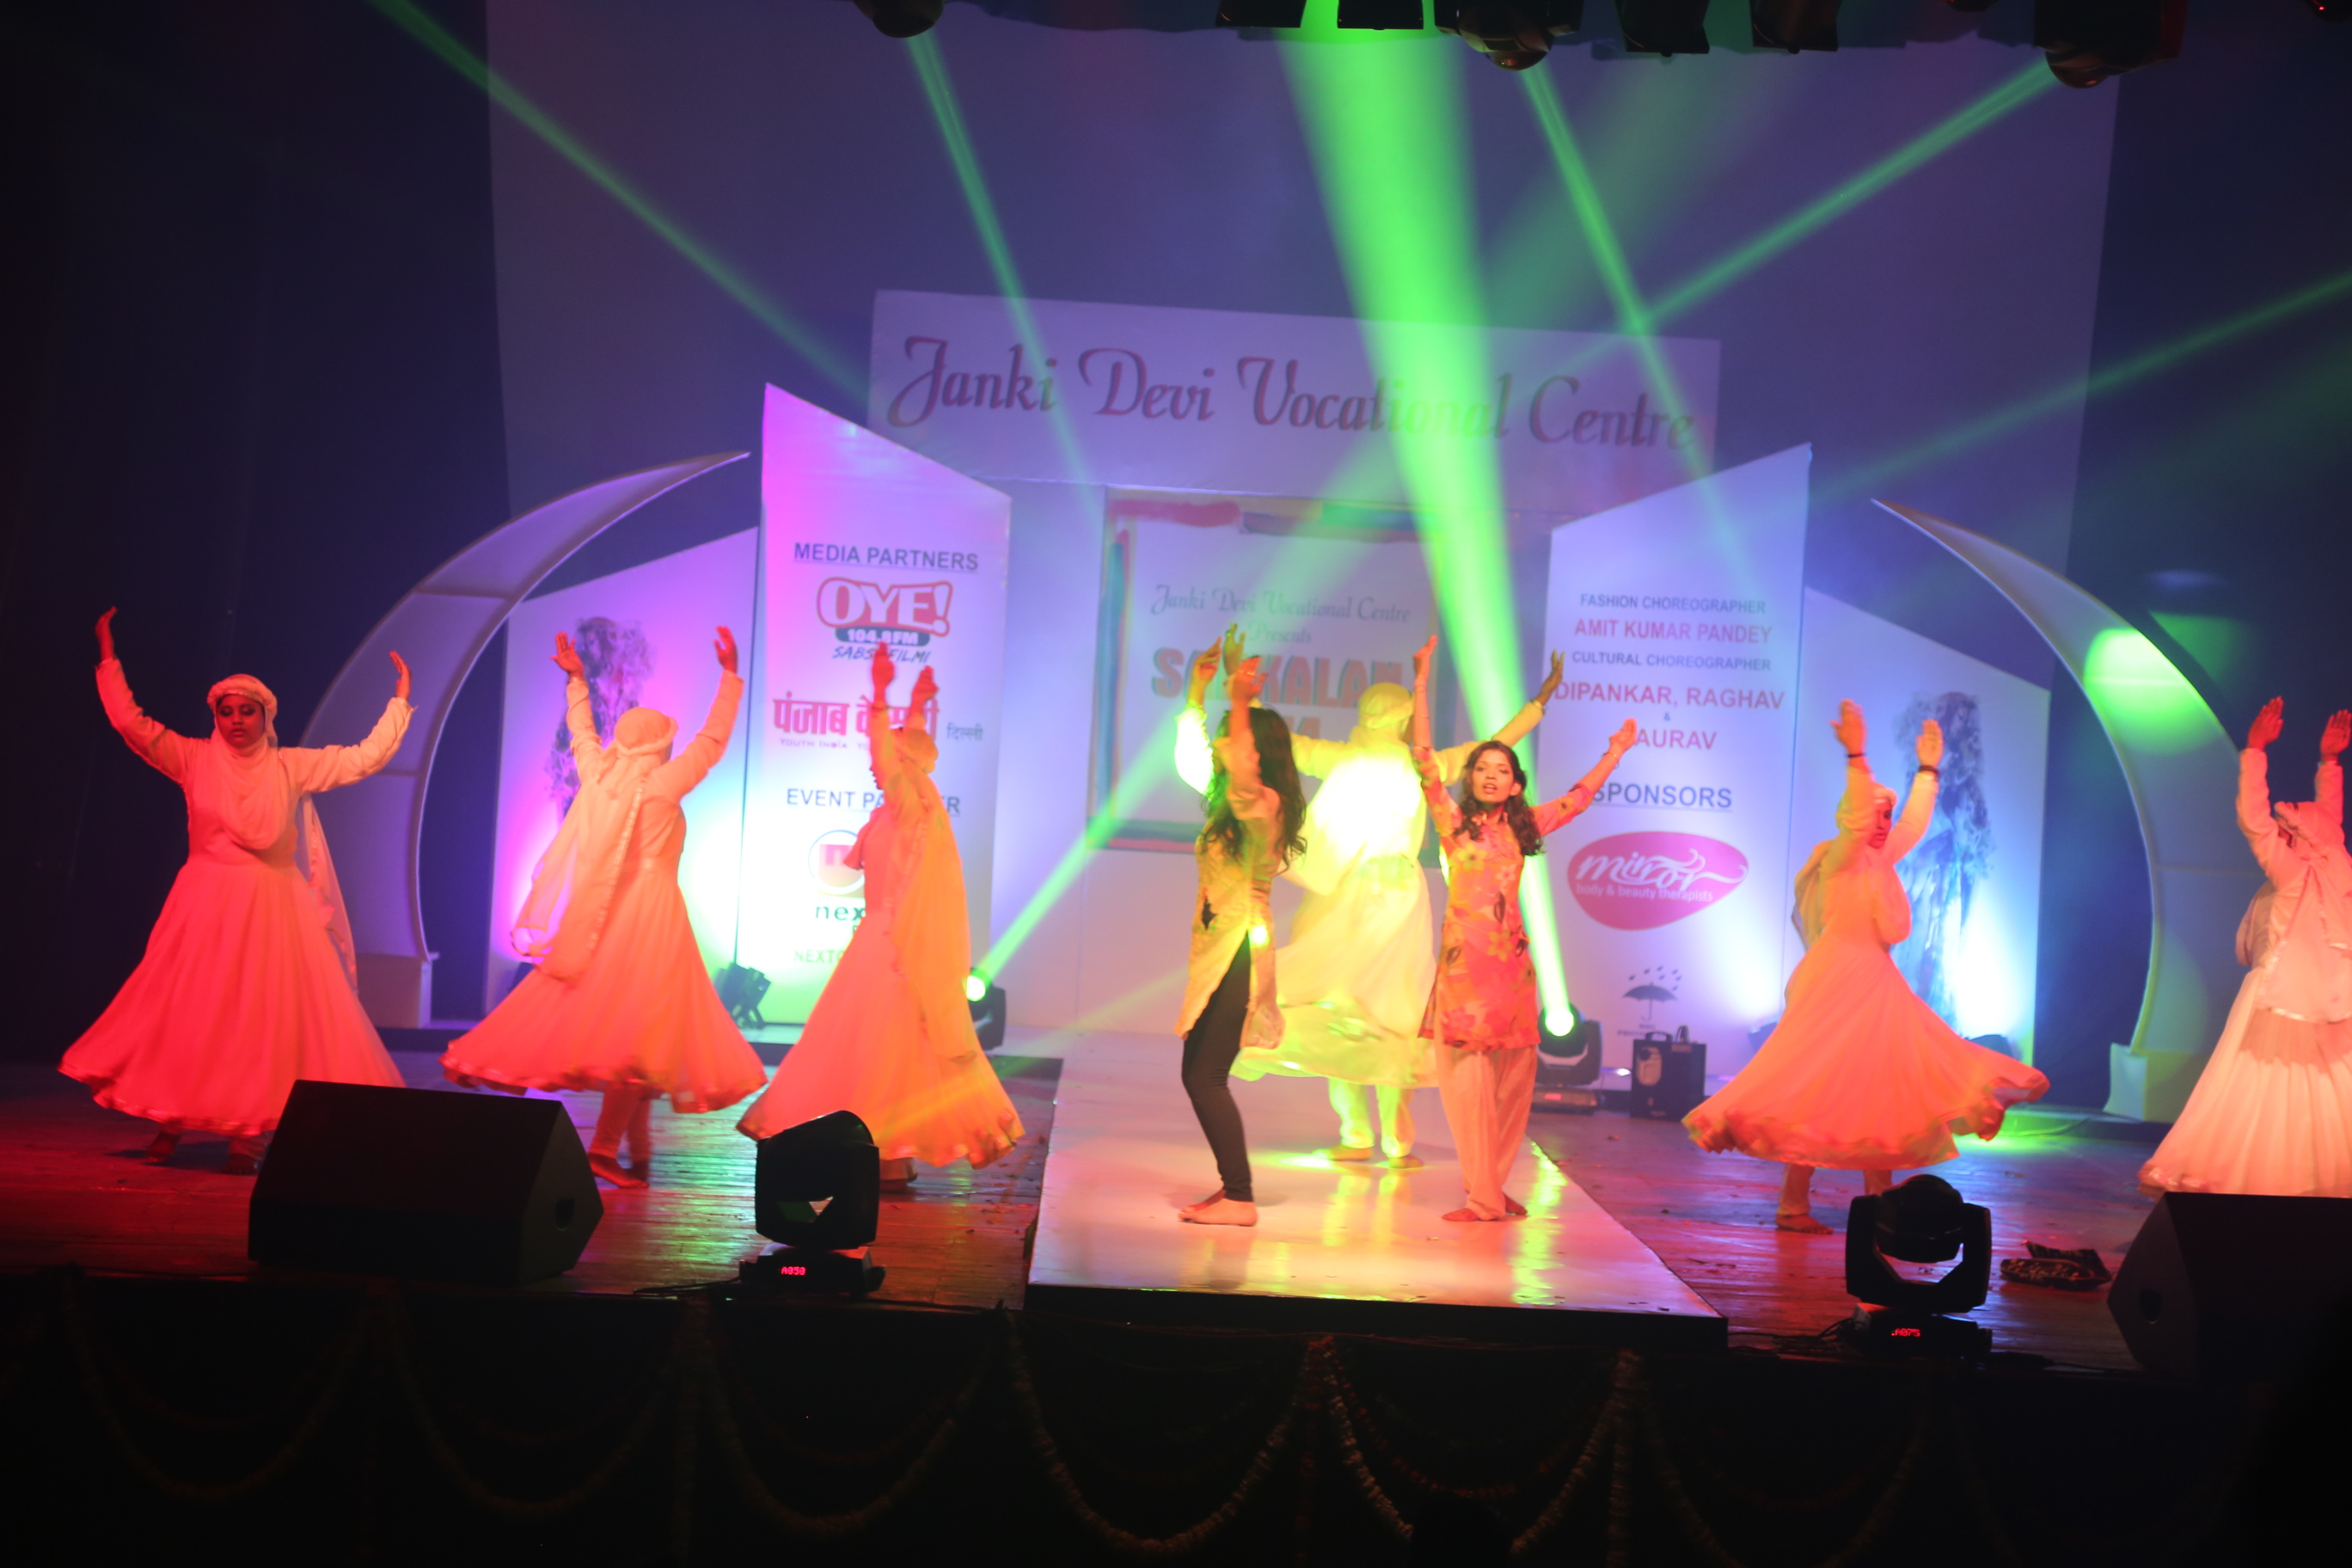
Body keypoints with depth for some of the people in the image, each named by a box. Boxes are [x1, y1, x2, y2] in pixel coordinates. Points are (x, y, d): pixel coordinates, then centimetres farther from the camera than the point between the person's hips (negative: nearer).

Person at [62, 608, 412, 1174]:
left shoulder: (292, 767, 3)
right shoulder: (194, 758, 2)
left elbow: (365, 756, 2)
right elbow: (131, 722, -4)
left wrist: (400, 699, 2)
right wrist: (108, 657, -4)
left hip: (272, 908, 0)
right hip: (207, 904, 0)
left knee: (264, 1016, -3)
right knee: (187, 1010, 1)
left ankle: (246, 1136, 2)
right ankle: (169, 1126, 13)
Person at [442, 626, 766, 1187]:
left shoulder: (597, 774, 6)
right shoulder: (662, 783, -7)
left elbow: (581, 734, 25)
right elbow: (713, 739, -1)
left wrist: (576, 681, 36)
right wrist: (729, 676, 5)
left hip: (600, 912, 7)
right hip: (650, 911, -7)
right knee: (645, 1028, -7)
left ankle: (638, 1151, 15)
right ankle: (606, 1145, -15)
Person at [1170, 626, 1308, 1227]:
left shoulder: (1266, 805, -13)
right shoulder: (1229, 801, 13)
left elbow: (1241, 771, -35)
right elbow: (1189, 748, 26)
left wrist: (1240, 699, -32)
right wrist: (1199, 683, 21)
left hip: (1240, 948, -9)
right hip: (1218, 945, 9)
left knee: (1205, 1076, -9)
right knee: (1201, 1075, 11)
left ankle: (1240, 1198, -3)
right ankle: (1232, 1188, 18)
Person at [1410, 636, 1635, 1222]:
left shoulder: (1524, 825, 13)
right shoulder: (1453, 820, 3)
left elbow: (1580, 797, 25)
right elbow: (1424, 757, -4)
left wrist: (1616, 751, 30)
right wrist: (1422, 682, -9)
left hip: (1512, 958, 4)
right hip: (1464, 956, -4)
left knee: (1514, 1076, 3)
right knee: (1469, 1078, -7)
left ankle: (1490, 1187, 12)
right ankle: (1485, 1198, -3)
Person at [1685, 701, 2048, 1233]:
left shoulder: (1878, 861, 16)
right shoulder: (1838, 860, -6)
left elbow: (1914, 823, 28)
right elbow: (1856, 821, -24)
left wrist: (1928, 769, 30)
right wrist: (1857, 758, -29)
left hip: (1877, 987, 9)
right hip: (1837, 984, -9)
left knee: (1882, 1089, 7)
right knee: (1820, 1088, -9)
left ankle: (1880, 1197, 13)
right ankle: (1793, 1203, -5)